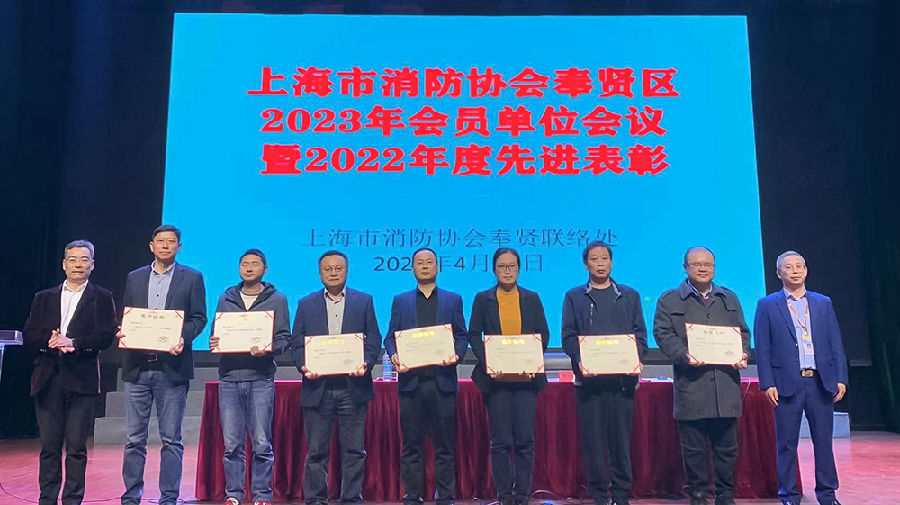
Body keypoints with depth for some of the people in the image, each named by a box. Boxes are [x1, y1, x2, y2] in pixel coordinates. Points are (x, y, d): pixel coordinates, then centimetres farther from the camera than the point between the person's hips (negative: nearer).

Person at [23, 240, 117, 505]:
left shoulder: (102, 298, 7)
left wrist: (74, 343, -18)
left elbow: (106, 336, -5)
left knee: (76, 447, 0)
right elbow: (28, 336, 8)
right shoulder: (43, 298, 16)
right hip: (48, 379, 3)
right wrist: (49, 341, -12)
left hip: (81, 380, -2)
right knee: (49, 446, 6)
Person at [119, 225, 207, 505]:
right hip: (137, 366, 3)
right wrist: (122, 333, -6)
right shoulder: (134, 278, 14)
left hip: (172, 367, -3)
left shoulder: (192, 278, 5)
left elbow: (199, 318, 1)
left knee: (171, 439, 3)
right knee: (134, 438, 8)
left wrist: (183, 338, -16)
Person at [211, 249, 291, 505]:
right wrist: (214, 343, -6)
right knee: (232, 443, 5)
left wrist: (268, 349, -18)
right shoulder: (226, 299, 14)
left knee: (261, 443, 0)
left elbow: (284, 337, 1)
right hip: (229, 378, 2)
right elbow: (215, 334, 17)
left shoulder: (277, 300, 6)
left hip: (261, 379, -2)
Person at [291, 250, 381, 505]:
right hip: (318, 387, 1)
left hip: (353, 386, 0)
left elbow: (374, 339, 5)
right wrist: (304, 366, -11)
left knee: (354, 450, 5)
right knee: (316, 450, 6)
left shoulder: (364, 301, 8)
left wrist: (365, 363, -13)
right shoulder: (306, 304, 10)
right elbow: (297, 343, 7)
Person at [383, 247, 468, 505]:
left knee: (445, 443, 4)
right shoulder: (400, 301, 13)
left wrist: (456, 354, -10)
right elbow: (390, 337, 9)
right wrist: (394, 355, -11)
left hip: (442, 379, 0)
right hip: (411, 380, 0)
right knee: (411, 443, 5)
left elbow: (462, 335, 9)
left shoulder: (453, 300, 12)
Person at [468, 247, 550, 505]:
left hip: (526, 377, 1)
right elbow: (474, 335, 3)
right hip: (495, 378, -1)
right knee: (500, 441, 1)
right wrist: (488, 363, -12)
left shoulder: (532, 298, 10)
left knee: (525, 440, 2)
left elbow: (543, 333, 7)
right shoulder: (483, 299, 7)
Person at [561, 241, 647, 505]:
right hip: (588, 377, -1)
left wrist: (634, 358, -9)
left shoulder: (629, 296, 14)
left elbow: (640, 334, 9)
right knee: (592, 437, 1)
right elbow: (568, 336, 3)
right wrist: (580, 361, -14)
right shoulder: (574, 297, 10)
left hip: (622, 377, 1)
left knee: (621, 436, 2)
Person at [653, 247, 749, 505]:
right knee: (693, 447, 3)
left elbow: (743, 332, 17)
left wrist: (743, 354, -2)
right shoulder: (669, 300, 5)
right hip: (691, 385, -3)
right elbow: (663, 333, -3)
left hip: (726, 384, 3)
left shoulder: (729, 298, 18)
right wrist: (683, 355, -18)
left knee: (727, 446, 9)